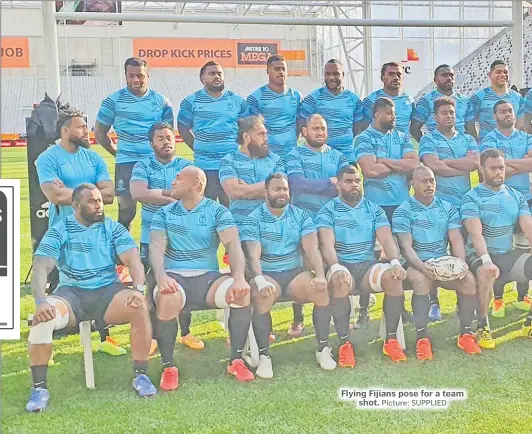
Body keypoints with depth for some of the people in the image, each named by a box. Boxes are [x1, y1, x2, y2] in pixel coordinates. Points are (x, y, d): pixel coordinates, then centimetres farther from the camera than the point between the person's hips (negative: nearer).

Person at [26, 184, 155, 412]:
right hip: (71, 294, 0)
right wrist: (40, 301, -27)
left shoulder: (113, 228, 7)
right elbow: (40, 268, -8)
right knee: (43, 316, -32)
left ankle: (141, 375, -15)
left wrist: (139, 288, -25)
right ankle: (39, 387, -18)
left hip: (108, 291, 1)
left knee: (140, 306, -30)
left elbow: (133, 260, -4)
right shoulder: (58, 231, 3)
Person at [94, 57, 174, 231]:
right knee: (127, 208, -2)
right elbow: (100, 132, 9)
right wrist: (117, 153, 7)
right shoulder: (113, 100, 2)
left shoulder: (161, 101, 7)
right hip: (127, 163, -2)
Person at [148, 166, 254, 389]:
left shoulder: (217, 211, 5)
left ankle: (236, 360, -11)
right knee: (167, 299, -35)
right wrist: (161, 276, -27)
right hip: (174, 277, 0)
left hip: (208, 277, 0)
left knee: (242, 293, -28)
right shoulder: (164, 214, 10)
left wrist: (239, 277, -28)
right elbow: (156, 248, -4)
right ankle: (168, 367, -15)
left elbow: (233, 244, -8)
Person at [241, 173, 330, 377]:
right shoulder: (253, 219, -1)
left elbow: (312, 249, -4)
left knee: (322, 290, -25)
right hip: (267, 275, -2)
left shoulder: (301, 216, 7)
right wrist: (259, 280, -33)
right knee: (262, 296, -35)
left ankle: (323, 349, -10)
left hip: (295, 273, 3)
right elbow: (253, 255, -13)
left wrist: (320, 275, -23)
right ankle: (264, 356, -21)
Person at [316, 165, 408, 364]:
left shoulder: (374, 210, 13)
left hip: (368, 265, 3)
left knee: (394, 277, -28)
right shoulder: (328, 211, 4)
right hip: (342, 266, -2)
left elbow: (386, 239, 1)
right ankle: (344, 344, -25)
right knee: (340, 281, -37)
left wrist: (395, 262, -20)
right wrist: (335, 267, -31)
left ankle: (391, 340, -16)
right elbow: (327, 244, -11)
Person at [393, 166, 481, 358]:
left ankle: (466, 333, -7)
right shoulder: (403, 211, -2)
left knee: (469, 279, -24)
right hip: (416, 264, -4)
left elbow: (456, 240, 3)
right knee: (421, 280, -37)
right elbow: (406, 246, -12)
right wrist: (421, 266, -30)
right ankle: (422, 338, -26)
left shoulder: (448, 208, 11)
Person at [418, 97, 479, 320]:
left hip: (464, 203, 3)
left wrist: (444, 162, -7)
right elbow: (433, 166, -14)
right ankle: (433, 302, 6)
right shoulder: (428, 140, 3)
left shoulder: (468, 140, 14)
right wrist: (464, 164, -7)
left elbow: (476, 163, -5)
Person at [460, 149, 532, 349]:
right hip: (481, 255, -5)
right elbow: (476, 233, -19)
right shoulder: (472, 198, -6)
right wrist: (486, 260, -35)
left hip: (509, 255, 5)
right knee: (487, 273, -38)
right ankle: (483, 326, -20)